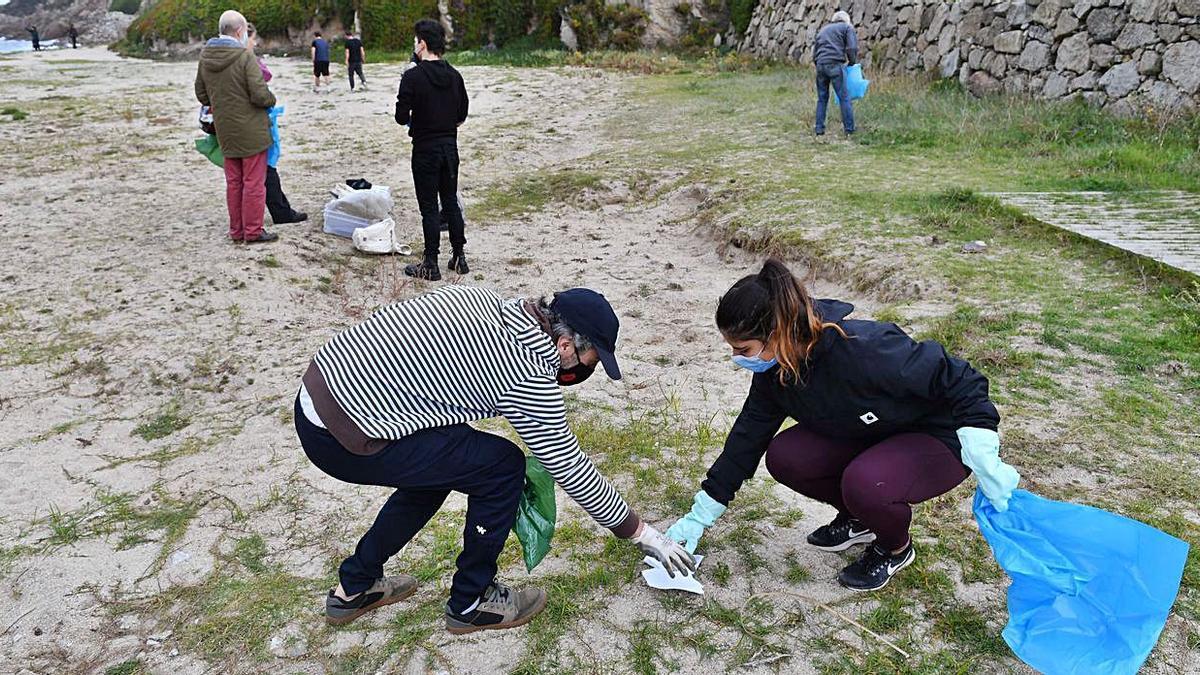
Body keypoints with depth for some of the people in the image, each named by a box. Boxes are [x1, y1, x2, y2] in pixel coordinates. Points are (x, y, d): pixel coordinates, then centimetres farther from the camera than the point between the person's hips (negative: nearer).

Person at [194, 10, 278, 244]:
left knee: (233, 182, 15)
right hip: (251, 130, -7)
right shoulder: (244, 56, -17)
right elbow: (260, 95, -20)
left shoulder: (205, 57, 5)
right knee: (254, 182, 2)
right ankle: (253, 231, 6)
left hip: (225, 130, 7)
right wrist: (272, 100, 0)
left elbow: (201, 94, 13)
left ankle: (236, 230, 21)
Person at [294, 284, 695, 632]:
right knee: (503, 466, -1)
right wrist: (641, 533, 11)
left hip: (315, 391, 9)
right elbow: (569, 466, -2)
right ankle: (470, 603, 18)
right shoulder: (530, 380, -12)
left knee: (440, 464, 26)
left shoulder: (476, 297, 9)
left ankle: (354, 588, 37)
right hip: (348, 442, -9)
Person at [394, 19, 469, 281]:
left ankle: (431, 265, 5)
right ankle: (459, 257, 20)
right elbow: (462, 115, 10)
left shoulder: (413, 76, -14)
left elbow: (401, 117, -14)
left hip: (425, 149, -5)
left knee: (429, 207, -1)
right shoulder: (454, 75, 5)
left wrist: (412, 120, 7)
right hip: (450, 146, 6)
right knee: (451, 203, 14)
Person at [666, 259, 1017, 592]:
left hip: (940, 438, -7)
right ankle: (857, 519, 13)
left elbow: (958, 380, -29)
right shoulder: (773, 370, -12)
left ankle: (896, 548, 1)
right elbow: (748, 437, -2)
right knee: (784, 457, -14)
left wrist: (983, 461, -33)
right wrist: (699, 516, 1)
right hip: (872, 435, 7)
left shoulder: (863, 350, -37)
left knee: (864, 484, -34)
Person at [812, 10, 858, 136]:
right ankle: (849, 128, 0)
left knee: (822, 98, 14)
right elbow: (852, 48, -3)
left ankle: (819, 128, 12)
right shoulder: (847, 28, 11)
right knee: (844, 97, 0)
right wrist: (851, 63, 11)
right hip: (834, 65, -5)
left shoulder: (823, 30, 27)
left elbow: (814, 50, 23)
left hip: (820, 65, 5)